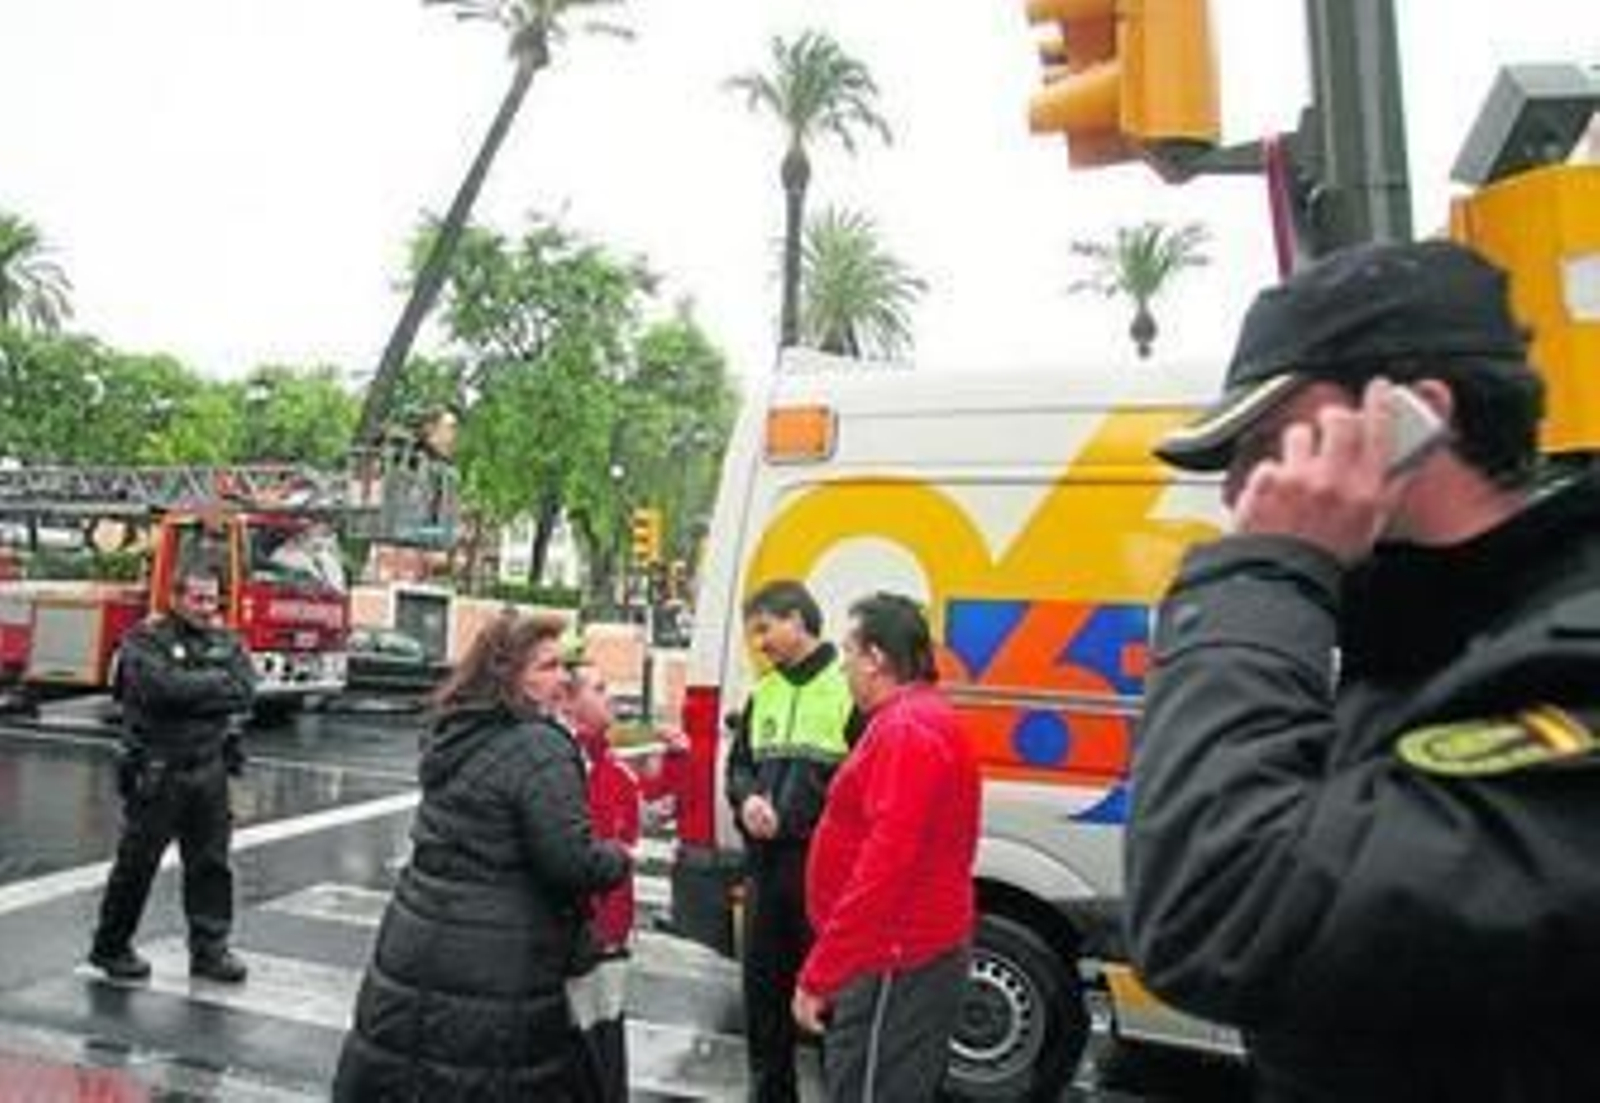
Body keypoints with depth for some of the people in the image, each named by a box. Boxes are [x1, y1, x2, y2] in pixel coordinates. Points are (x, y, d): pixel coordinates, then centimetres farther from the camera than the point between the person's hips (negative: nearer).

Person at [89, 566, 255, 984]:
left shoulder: (224, 641, 7)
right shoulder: (146, 639, -7)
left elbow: (245, 692, -6)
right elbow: (162, 687, -24)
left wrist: (190, 691, -16)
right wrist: (216, 680, -12)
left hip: (209, 767, 5)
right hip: (156, 771, -4)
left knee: (211, 862, 8)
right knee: (137, 862, 7)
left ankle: (210, 948, 19)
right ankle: (110, 947, 25)